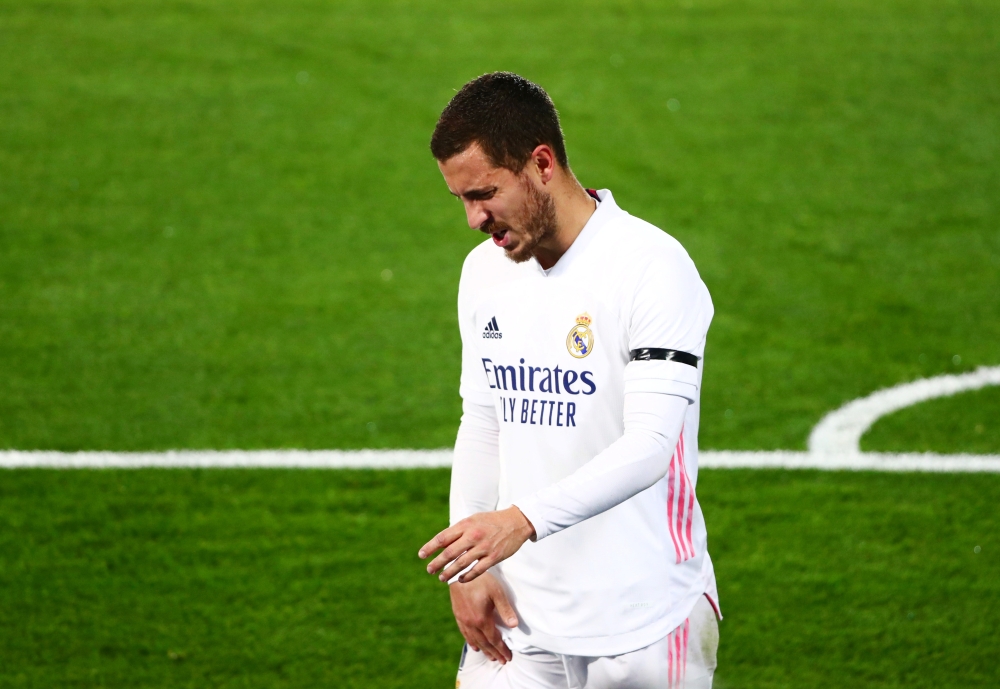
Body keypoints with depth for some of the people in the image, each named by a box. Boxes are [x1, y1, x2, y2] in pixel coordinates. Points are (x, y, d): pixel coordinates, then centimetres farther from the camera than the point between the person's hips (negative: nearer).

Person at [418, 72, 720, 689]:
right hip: (519, 616, 5)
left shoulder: (653, 267, -15)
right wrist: (466, 572, 5)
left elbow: (650, 445, -25)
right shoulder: (484, 271, 9)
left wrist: (522, 520, -36)